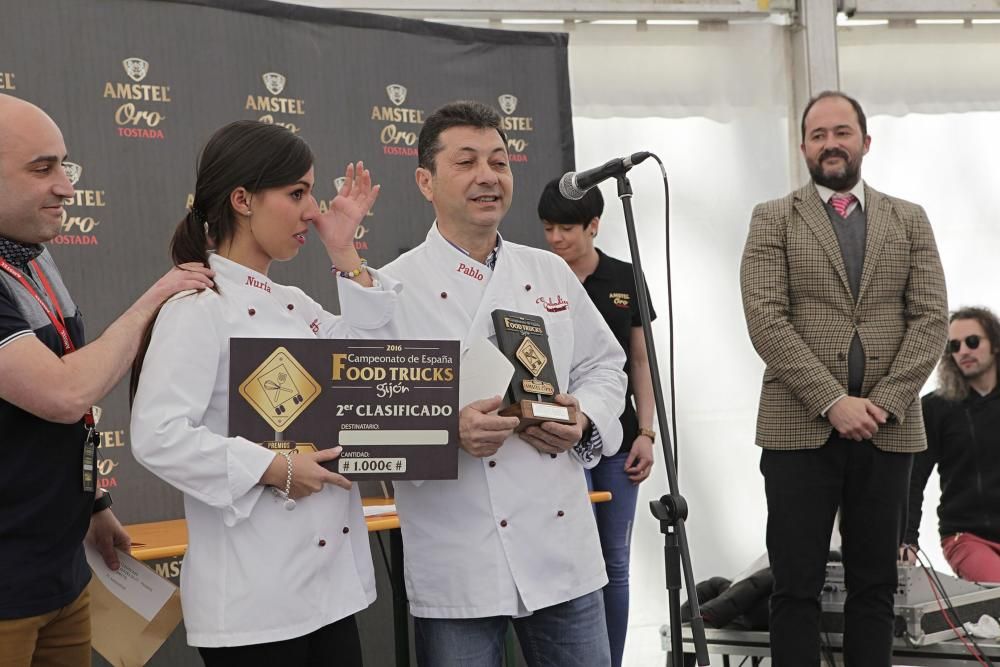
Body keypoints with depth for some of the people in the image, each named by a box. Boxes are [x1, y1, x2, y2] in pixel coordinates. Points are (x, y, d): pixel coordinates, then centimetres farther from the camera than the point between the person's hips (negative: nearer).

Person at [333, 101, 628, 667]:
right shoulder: (389, 290, -6)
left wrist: (585, 421, -4)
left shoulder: (552, 274, 10)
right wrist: (448, 432, -25)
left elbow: (603, 365, 16)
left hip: (564, 550, 5)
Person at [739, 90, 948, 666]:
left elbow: (932, 318, 3)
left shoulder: (910, 221, 12)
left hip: (888, 430, 2)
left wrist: (885, 402, -10)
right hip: (800, 427, -2)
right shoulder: (774, 220, 5)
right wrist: (832, 401, -15)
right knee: (797, 587, 0)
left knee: (876, 587, 7)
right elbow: (766, 319, -6)